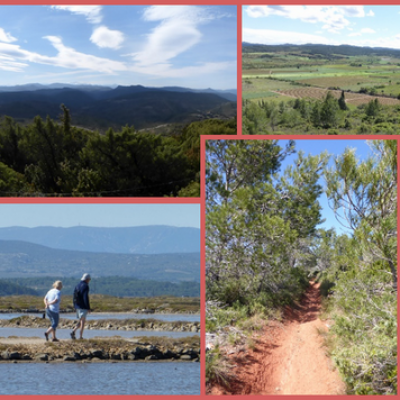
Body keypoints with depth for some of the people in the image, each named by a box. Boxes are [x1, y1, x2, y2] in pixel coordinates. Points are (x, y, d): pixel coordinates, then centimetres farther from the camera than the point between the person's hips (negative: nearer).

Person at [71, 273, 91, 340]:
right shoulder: (85, 286, -13)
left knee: (81, 321, 16)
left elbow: (75, 297, 15)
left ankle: (73, 331, -1)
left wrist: (75, 306, 20)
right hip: (83, 306, -8)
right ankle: (80, 336, -1)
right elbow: (86, 298, -18)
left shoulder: (77, 286, 13)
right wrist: (88, 308, -15)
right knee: (83, 321, -2)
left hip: (77, 306, 8)